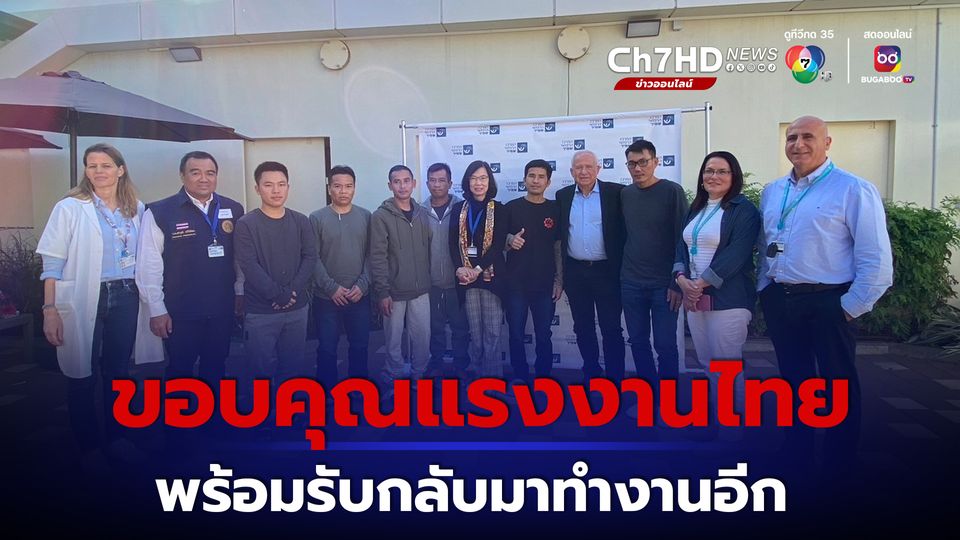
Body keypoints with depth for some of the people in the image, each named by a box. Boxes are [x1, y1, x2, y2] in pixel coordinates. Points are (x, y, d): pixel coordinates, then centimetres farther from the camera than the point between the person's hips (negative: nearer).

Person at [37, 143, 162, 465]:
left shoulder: (137, 209, 7)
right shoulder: (70, 208, -3)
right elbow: (52, 263, -5)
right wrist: (50, 309, -12)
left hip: (125, 299, 3)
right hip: (83, 300, -3)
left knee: (118, 371, 12)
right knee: (82, 375, 6)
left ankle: (115, 438, 26)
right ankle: (89, 445, 21)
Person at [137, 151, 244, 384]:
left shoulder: (233, 210, 0)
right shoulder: (159, 212, -10)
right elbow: (149, 265, -8)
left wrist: (240, 292, 9)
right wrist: (157, 310, -8)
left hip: (222, 309, 3)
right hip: (180, 311, -3)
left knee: (215, 369, 18)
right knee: (180, 370, 13)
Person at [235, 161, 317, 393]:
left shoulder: (301, 221, 6)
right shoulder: (246, 224, -5)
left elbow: (310, 258, 0)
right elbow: (249, 266, -12)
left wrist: (293, 291, -13)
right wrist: (278, 294, -17)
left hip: (297, 308, 3)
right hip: (260, 311, -3)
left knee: (293, 366, 12)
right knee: (260, 369, 3)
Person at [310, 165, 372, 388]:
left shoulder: (366, 216, 4)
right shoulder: (317, 218, -3)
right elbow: (313, 258, -7)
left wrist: (363, 284, -9)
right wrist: (331, 287, -14)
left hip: (360, 296, 2)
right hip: (327, 297, -2)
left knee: (360, 346, 13)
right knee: (327, 348, 6)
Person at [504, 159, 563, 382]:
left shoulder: (555, 209, 3)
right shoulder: (512, 208, 1)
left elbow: (559, 247, 6)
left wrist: (559, 280, 1)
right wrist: (510, 240, -16)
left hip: (545, 284, 0)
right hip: (515, 283, 0)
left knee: (544, 335, 7)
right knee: (516, 334, 6)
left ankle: (543, 377, 21)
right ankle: (520, 377, 21)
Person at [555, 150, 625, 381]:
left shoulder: (615, 192, -4)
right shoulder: (563, 196, 7)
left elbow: (625, 230, -3)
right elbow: (559, 232, 10)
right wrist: (560, 274, 3)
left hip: (606, 271, -4)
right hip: (575, 272, 4)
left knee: (611, 327, 2)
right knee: (582, 327, 12)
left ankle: (615, 377, 12)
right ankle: (591, 372, 26)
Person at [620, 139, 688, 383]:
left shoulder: (672, 191, -6)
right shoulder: (625, 194, 7)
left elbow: (682, 239, -7)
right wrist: (621, 272, 8)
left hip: (664, 284, -4)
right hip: (631, 283, 4)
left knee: (665, 344, 0)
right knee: (638, 341, 10)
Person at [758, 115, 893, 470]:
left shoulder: (853, 190, -10)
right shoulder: (772, 192, 9)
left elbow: (876, 261, -13)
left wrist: (850, 308, -12)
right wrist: (764, 290, 9)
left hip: (827, 303, -6)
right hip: (778, 301, 6)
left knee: (839, 386, 8)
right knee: (793, 380, 18)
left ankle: (840, 465, 25)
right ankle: (797, 454, 35)